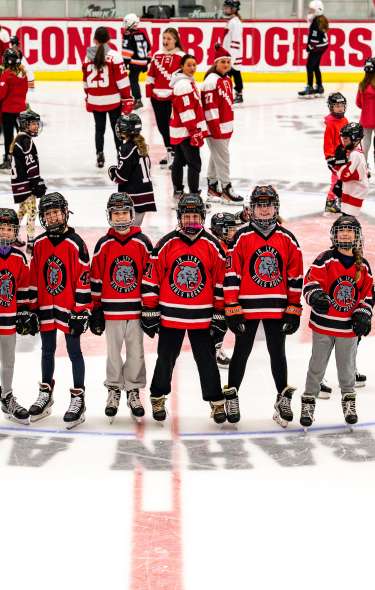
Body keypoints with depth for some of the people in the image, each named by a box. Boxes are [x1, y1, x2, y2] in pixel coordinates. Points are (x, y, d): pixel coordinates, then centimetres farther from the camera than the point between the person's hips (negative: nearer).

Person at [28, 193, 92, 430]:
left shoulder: (76, 244, -11)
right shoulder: (39, 244, 4)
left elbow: (84, 279, -11)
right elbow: (34, 278, 11)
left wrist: (81, 311, -13)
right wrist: (32, 307, 9)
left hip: (69, 308, -5)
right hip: (46, 308, 5)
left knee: (74, 352, 2)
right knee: (47, 351, 16)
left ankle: (78, 399, 8)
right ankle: (46, 395, 29)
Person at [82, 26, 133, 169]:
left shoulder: (88, 56, 2)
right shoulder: (113, 55, -11)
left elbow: (86, 80, 11)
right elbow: (122, 79, -11)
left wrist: (88, 96, 24)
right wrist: (127, 98, -6)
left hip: (95, 100, 3)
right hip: (113, 100, -3)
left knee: (99, 128, 15)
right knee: (117, 129, 6)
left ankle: (99, 156, 13)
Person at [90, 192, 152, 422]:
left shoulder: (142, 243, 0)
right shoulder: (103, 244, 2)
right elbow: (96, 278, 5)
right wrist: (96, 309, 3)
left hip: (136, 309, 0)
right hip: (111, 309, 0)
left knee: (136, 352, 5)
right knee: (113, 352, 8)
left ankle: (133, 392, 17)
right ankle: (114, 391, 20)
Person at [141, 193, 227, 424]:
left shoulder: (212, 246, -1)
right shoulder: (166, 244, -4)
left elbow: (221, 283, 2)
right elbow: (151, 279, 0)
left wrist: (220, 316, 0)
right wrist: (150, 312, -1)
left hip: (202, 317, 0)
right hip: (170, 316, 0)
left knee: (207, 360, 5)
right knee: (165, 359, 10)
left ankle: (217, 402, 16)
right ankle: (158, 399, 27)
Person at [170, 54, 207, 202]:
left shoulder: (188, 80, 13)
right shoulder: (183, 84, -20)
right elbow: (186, 111, -23)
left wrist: (196, 129, 26)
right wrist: (194, 131, -23)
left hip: (180, 131, 11)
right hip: (186, 131, -11)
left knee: (179, 161, 18)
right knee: (194, 163, -10)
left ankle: (178, 192, 28)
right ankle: (194, 195, -10)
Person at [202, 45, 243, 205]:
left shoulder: (227, 80, 13)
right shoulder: (212, 80, -17)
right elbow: (210, 106, -20)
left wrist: (229, 125, 22)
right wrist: (215, 128, -21)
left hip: (225, 127, 10)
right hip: (216, 127, -10)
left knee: (216, 157, 17)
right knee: (222, 158, -6)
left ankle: (213, 187, 26)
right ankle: (226, 189, 0)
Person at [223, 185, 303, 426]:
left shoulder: (287, 239, 4)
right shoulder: (242, 237, -3)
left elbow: (296, 276, 6)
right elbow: (231, 273, -4)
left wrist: (294, 309, 2)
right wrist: (232, 309, -8)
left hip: (277, 307, 2)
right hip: (247, 307, -2)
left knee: (277, 352, 9)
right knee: (242, 352, 8)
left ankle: (283, 398, 18)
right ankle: (231, 395, 21)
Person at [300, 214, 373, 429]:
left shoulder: (363, 265, 5)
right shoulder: (325, 259, -7)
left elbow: (368, 293, 11)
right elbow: (311, 282, -13)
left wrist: (364, 315, 0)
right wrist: (316, 297, -31)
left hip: (349, 327, 3)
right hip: (324, 323, -3)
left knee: (347, 367, 14)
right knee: (317, 366, 5)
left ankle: (349, 402, 30)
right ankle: (309, 402, 17)